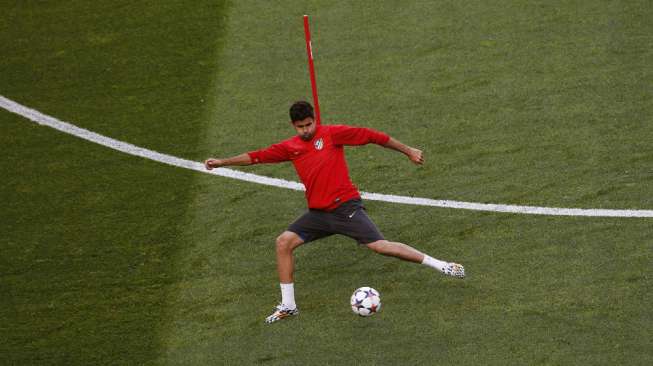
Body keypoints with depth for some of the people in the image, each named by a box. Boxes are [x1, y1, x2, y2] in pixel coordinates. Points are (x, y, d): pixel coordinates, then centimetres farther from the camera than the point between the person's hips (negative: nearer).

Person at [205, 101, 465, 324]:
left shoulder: (331, 134, -5)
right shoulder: (290, 147, 8)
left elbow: (371, 136, -2)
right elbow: (258, 156, 15)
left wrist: (408, 151, 0)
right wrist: (222, 162, 13)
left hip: (346, 206, -5)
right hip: (318, 213, 5)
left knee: (380, 246, -16)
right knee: (283, 242, -6)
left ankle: (440, 265, -5)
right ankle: (288, 306, 3)